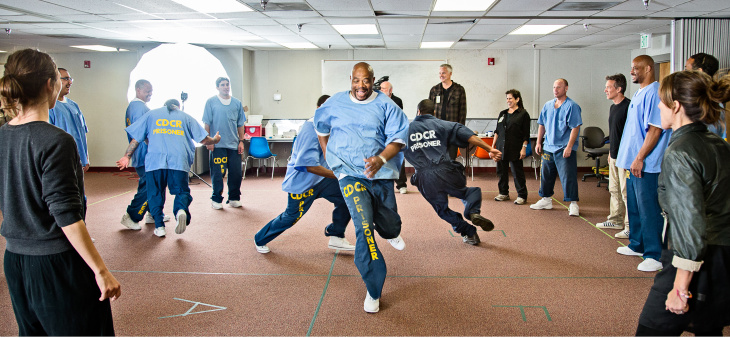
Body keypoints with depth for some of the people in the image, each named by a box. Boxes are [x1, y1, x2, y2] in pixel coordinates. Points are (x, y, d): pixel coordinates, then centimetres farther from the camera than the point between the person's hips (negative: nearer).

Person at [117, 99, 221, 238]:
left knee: (155, 193, 12)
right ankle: (181, 209, -24)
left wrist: (127, 156, 24)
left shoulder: (151, 114, 21)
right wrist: (214, 140, 36)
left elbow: (136, 137, 17)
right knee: (181, 191, 8)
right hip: (179, 161, 0)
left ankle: (159, 226, 5)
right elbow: (203, 139, 16)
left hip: (155, 160, 0)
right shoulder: (186, 117, 20)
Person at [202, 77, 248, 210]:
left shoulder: (237, 103, 11)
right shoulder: (211, 102, 2)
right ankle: (216, 200, 11)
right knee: (217, 173, -1)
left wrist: (241, 141, 8)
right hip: (217, 144, -3)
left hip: (234, 144, 3)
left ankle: (234, 198, 17)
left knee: (236, 173, 4)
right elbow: (207, 124, 1)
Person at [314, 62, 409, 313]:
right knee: (363, 228, -17)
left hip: (380, 174, 2)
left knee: (389, 225, 16)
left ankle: (391, 233, 61)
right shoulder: (335, 103, 3)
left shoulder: (386, 106, -2)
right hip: (350, 173, -1)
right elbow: (320, 126, 23)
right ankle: (373, 290, -7)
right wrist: (327, 151, 18)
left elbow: (398, 138, -7)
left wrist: (381, 159, -24)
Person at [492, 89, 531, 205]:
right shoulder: (502, 113, 14)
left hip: (515, 149, -5)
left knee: (517, 172, -3)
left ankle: (522, 196, 6)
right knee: (501, 171, 8)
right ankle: (504, 193, 21)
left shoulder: (523, 114, -1)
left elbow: (526, 134, -3)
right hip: (501, 148, 5)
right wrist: (493, 146, 11)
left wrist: (524, 148, -10)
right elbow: (497, 131, 17)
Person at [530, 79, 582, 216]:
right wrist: (538, 142, 11)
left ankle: (573, 204, 0)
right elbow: (542, 125, 17)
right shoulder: (548, 105, 9)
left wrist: (569, 147, -19)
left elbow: (575, 128, -13)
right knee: (546, 174, 14)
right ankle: (546, 200, 28)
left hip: (565, 149, -6)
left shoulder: (571, 106, -9)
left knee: (568, 177, -6)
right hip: (549, 148, 6)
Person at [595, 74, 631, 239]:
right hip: (614, 156, 10)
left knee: (626, 191, -7)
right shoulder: (613, 107, 14)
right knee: (614, 190, 16)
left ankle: (630, 226, -2)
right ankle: (615, 220, 27)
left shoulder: (629, 106, -15)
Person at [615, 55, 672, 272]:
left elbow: (655, 129, -21)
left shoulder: (654, 93, -16)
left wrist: (639, 158, -22)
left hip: (647, 165, -10)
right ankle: (637, 245, 32)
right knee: (634, 207, 19)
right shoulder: (639, 94, 15)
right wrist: (626, 157, 20)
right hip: (634, 163, 10)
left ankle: (655, 255, 1)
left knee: (649, 209, -6)